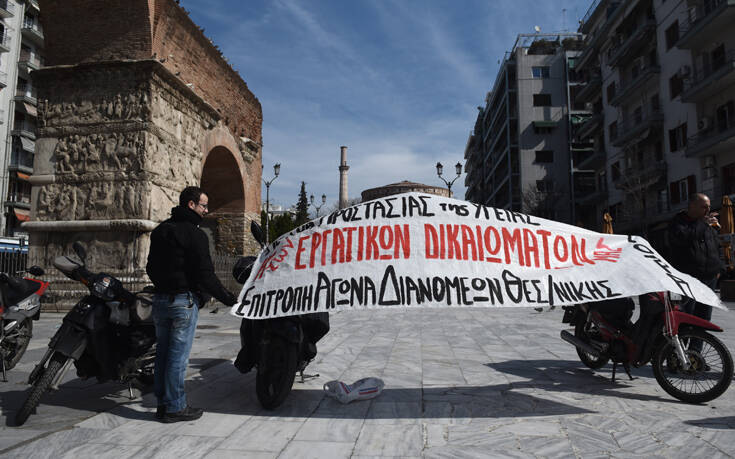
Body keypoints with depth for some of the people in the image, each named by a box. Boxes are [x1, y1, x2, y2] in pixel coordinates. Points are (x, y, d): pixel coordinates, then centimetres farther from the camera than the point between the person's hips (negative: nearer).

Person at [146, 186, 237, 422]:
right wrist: (229, 298, -12)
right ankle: (175, 407, 8)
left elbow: (151, 267, 18)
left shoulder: (160, 230, 12)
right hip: (184, 301, -8)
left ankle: (163, 403, 22)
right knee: (178, 355, 0)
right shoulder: (194, 234, -14)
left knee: (162, 353, 13)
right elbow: (205, 275, -18)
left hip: (160, 300, 8)